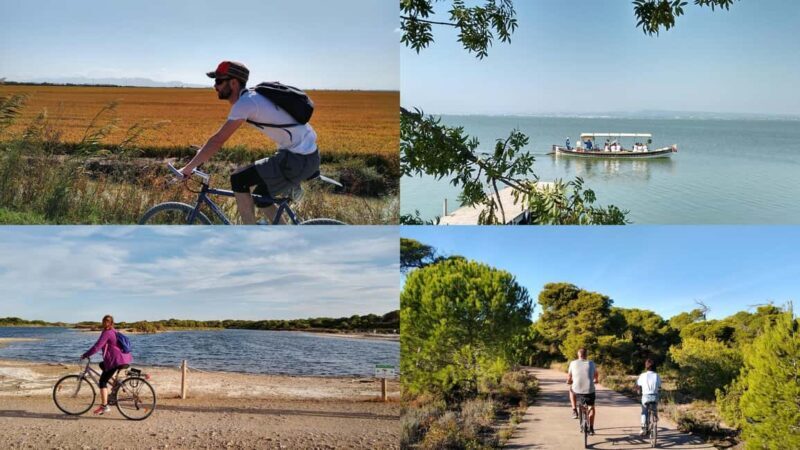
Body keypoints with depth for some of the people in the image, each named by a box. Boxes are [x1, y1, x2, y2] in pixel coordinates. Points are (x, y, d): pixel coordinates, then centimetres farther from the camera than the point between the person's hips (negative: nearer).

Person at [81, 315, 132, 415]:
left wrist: (85, 355, -9)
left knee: (102, 381, -3)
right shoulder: (114, 332, 18)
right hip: (125, 359, 9)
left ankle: (104, 406, -10)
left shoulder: (106, 333, -10)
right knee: (102, 365, 31)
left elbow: (97, 347, -17)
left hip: (116, 361, -9)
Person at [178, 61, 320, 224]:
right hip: (308, 155, 10)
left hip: (299, 159, -10)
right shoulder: (249, 97, 14)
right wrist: (202, 152, 26)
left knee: (238, 180, -6)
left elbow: (217, 141, -17)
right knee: (261, 196, 19)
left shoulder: (245, 103, -16)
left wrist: (187, 168, -11)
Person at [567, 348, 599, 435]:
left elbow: (569, 376, 14)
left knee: (571, 389, 36)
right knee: (591, 407, 27)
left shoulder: (573, 363, 2)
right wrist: (595, 380, 44)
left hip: (577, 391, 0)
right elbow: (596, 375, 21)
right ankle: (591, 429, 25)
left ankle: (574, 411, 26)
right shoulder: (591, 363, 3)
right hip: (589, 391, 0)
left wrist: (569, 381, 38)